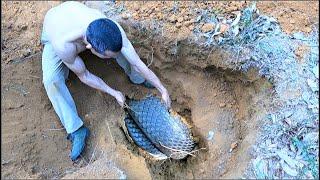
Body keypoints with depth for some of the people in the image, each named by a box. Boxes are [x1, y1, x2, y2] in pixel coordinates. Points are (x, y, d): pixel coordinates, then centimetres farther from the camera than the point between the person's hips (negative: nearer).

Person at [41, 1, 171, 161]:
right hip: (53, 31, -2)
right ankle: (76, 129, -14)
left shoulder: (111, 28, -40)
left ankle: (137, 78, 8)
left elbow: (138, 62, -31)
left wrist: (163, 89, -25)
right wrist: (114, 93, -24)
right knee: (51, 80, -26)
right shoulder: (63, 45, -48)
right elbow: (83, 76, -28)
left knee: (116, 46, -20)